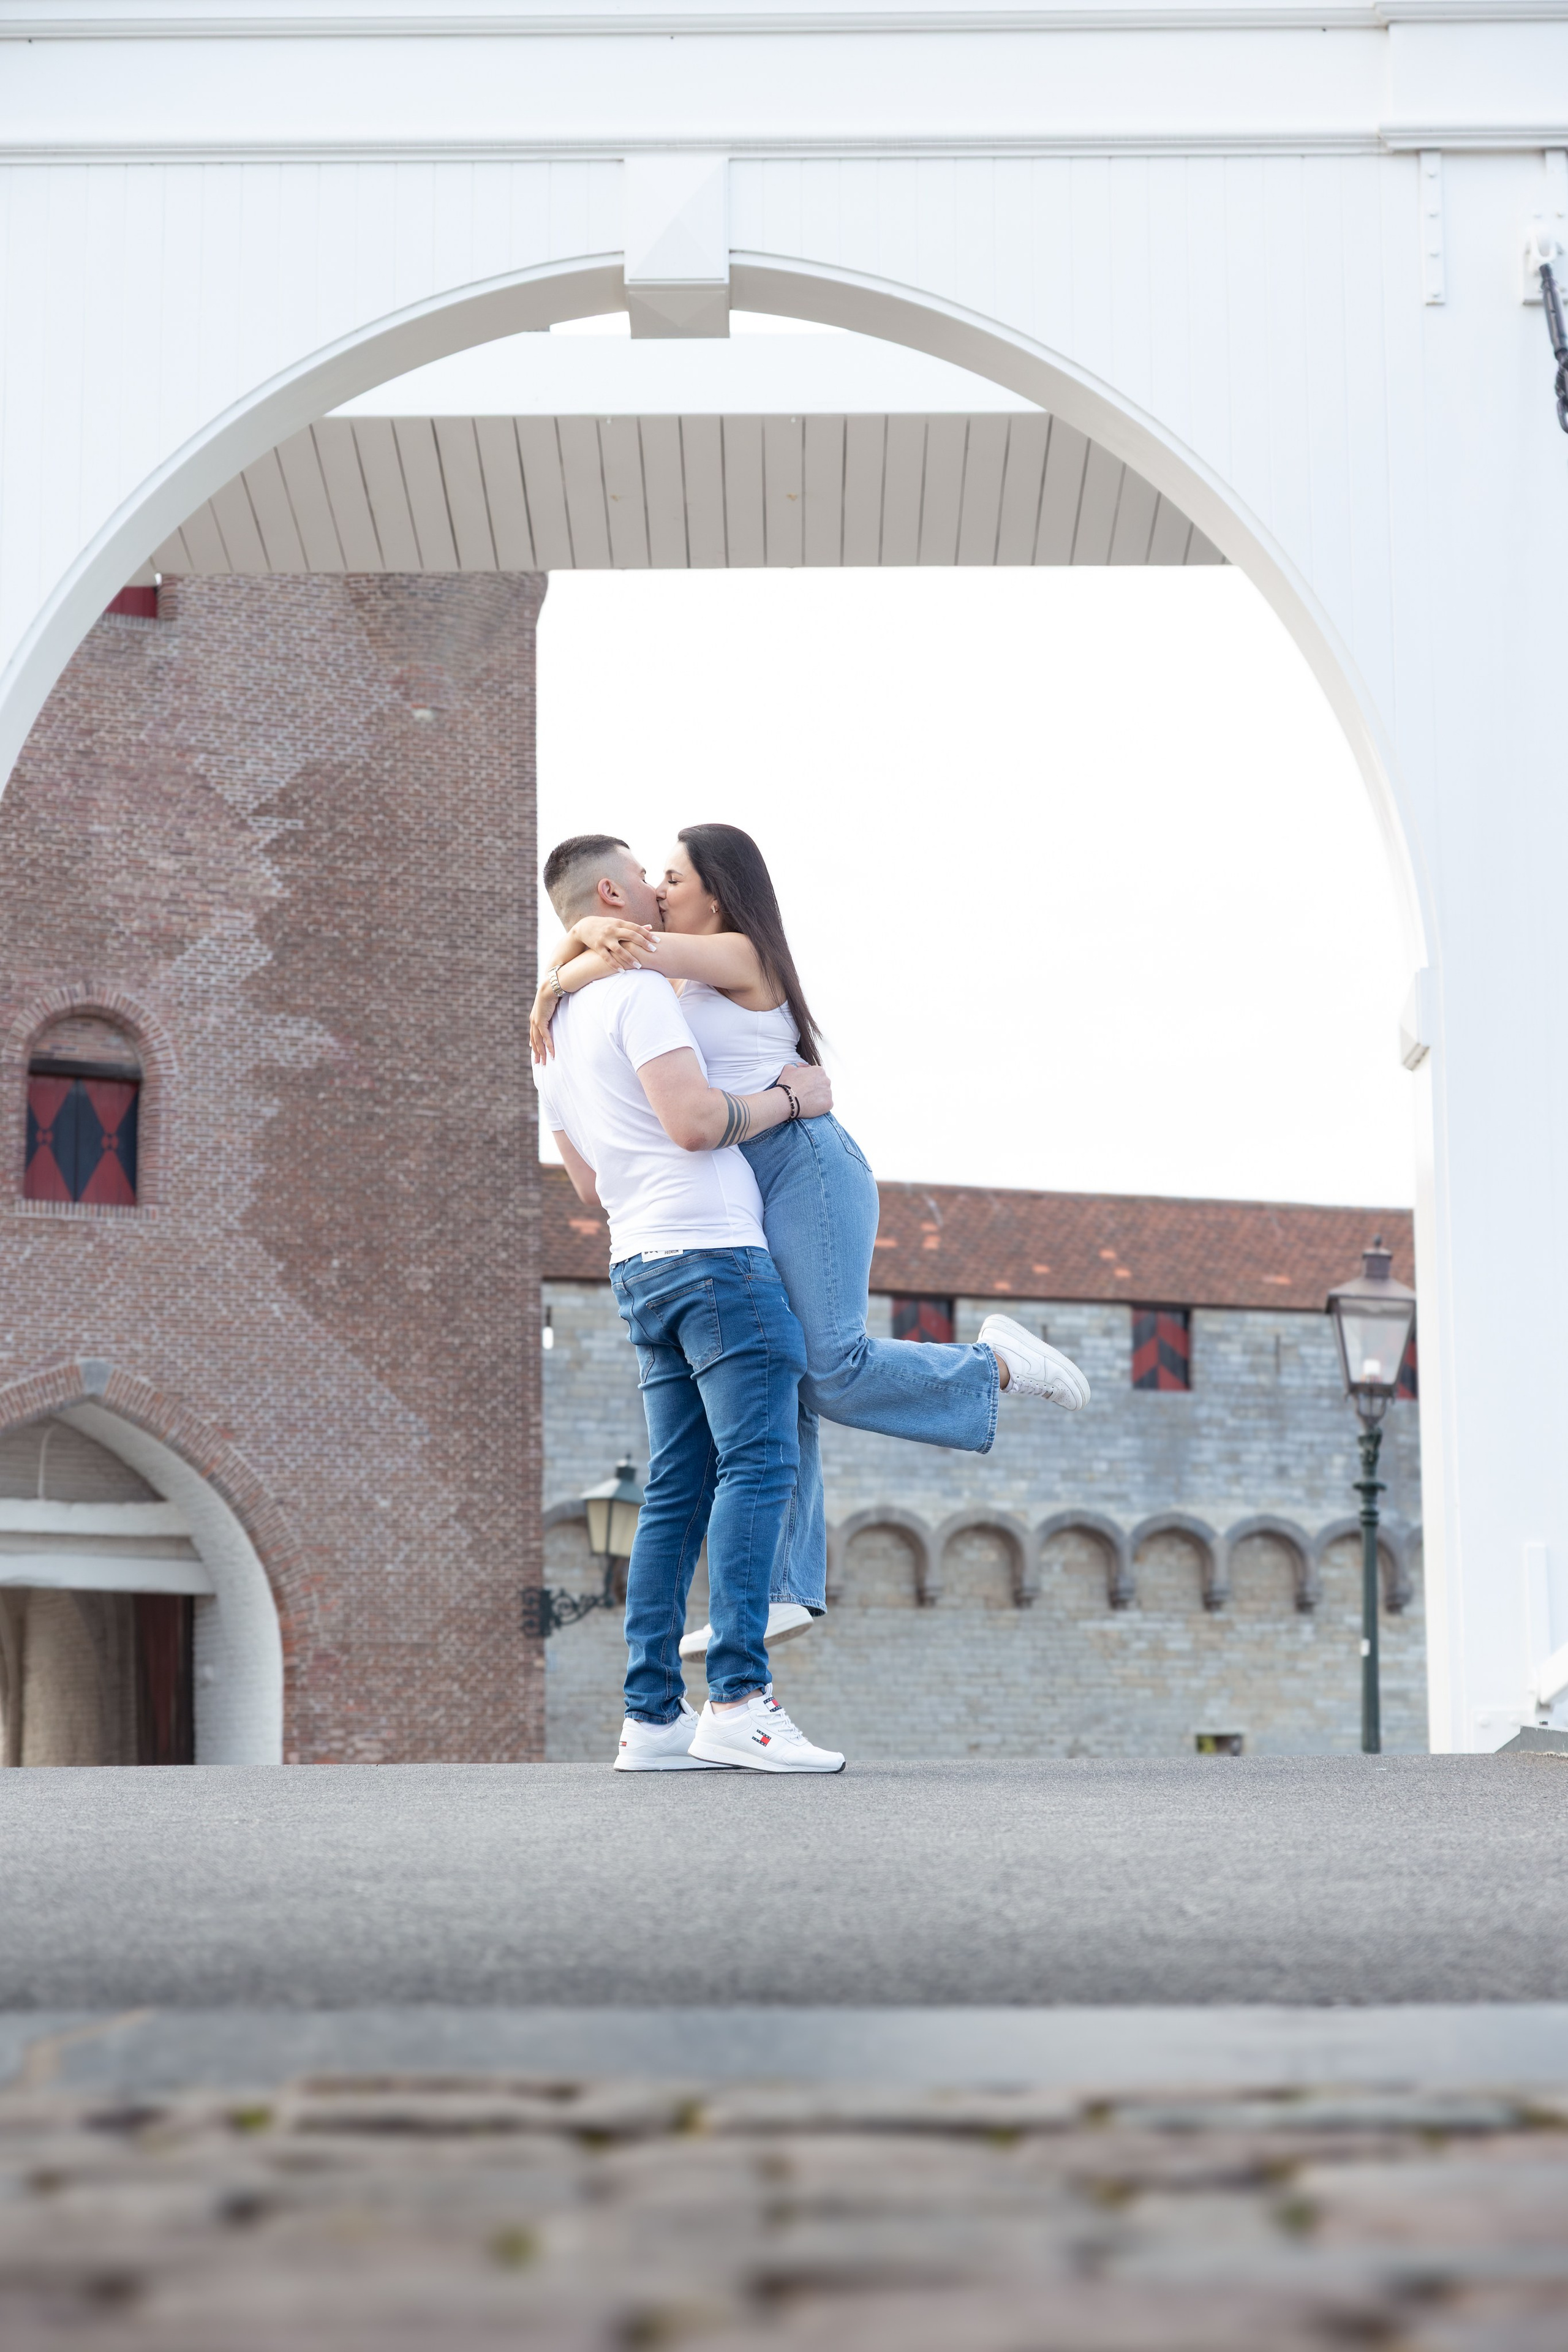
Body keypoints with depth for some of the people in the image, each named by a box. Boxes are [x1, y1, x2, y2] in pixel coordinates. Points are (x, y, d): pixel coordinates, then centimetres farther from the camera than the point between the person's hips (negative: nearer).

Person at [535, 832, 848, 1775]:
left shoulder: (554, 1033, 23)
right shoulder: (640, 993, -6)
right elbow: (695, 1121, -18)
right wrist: (791, 1097, -2)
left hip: (642, 1265, 9)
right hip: (712, 1248, -9)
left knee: (679, 1491, 6)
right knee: (759, 1463, -13)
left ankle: (653, 1717, 2)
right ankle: (739, 1700, -22)